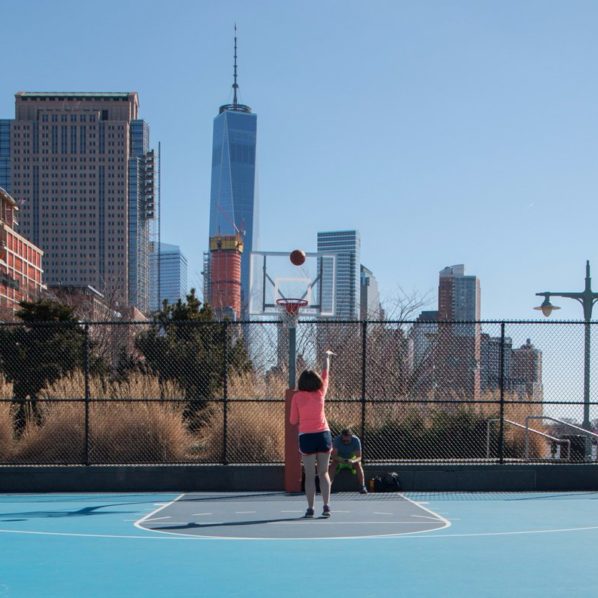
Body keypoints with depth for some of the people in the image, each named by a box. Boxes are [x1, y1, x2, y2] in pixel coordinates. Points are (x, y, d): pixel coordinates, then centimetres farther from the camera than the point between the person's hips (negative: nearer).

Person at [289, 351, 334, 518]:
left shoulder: (297, 396, -4)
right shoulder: (320, 392, 0)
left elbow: (293, 421, 0)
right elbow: (325, 374, 18)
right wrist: (327, 357, 32)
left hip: (306, 436, -1)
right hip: (323, 434, 1)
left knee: (310, 476, 3)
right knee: (324, 473, 8)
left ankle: (310, 508, 1)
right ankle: (326, 506, -1)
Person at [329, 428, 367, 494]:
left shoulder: (356, 440, -25)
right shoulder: (337, 440, -25)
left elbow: (359, 457, -25)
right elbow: (334, 455, -27)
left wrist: (353, 461, -46)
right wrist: (340, 460, -47)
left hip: (352, 460, 0)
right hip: (340, 460, 0)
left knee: (358, 464, -30)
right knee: (333, 464, -29)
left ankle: (362, 487, -25)